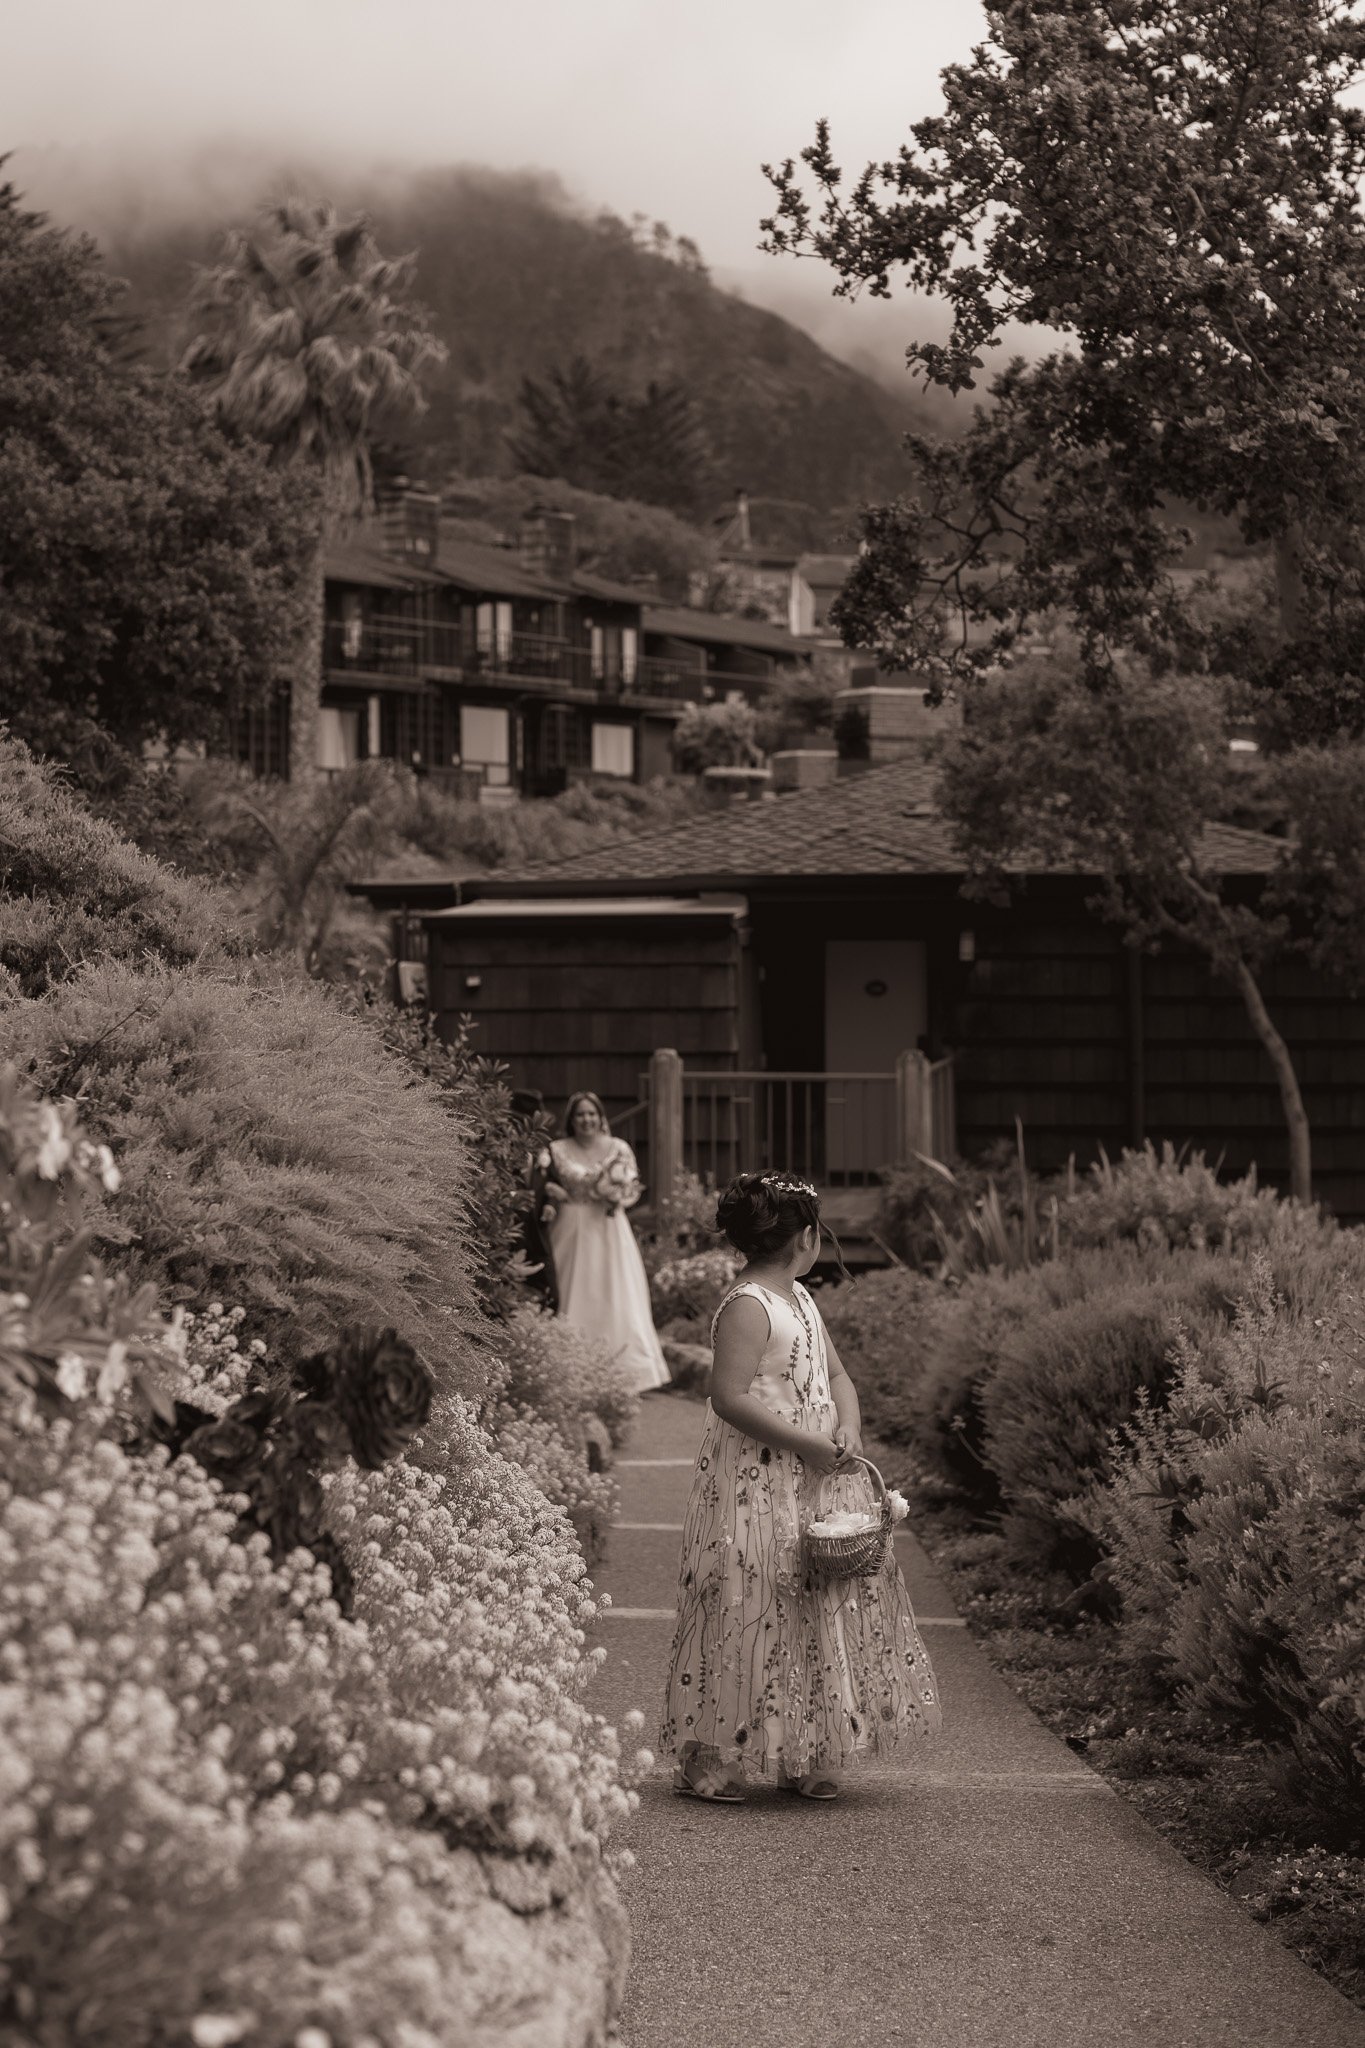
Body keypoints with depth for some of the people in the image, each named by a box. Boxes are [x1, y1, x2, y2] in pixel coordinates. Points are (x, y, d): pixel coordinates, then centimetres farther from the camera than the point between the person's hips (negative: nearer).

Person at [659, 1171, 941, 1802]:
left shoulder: (799, 1299, 14)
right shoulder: (746, 1306, -16)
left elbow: (836, 1376, 18)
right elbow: (730, 1399, -22)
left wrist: (848, 1426, -3)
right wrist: (806, 1443, -21)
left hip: (816, 1481, 10)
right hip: (756, 1484, -10)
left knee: (820, 1610, 10)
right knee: (747, 1613, -7)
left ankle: (803, 1757, 19)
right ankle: (707, 1759, 2)